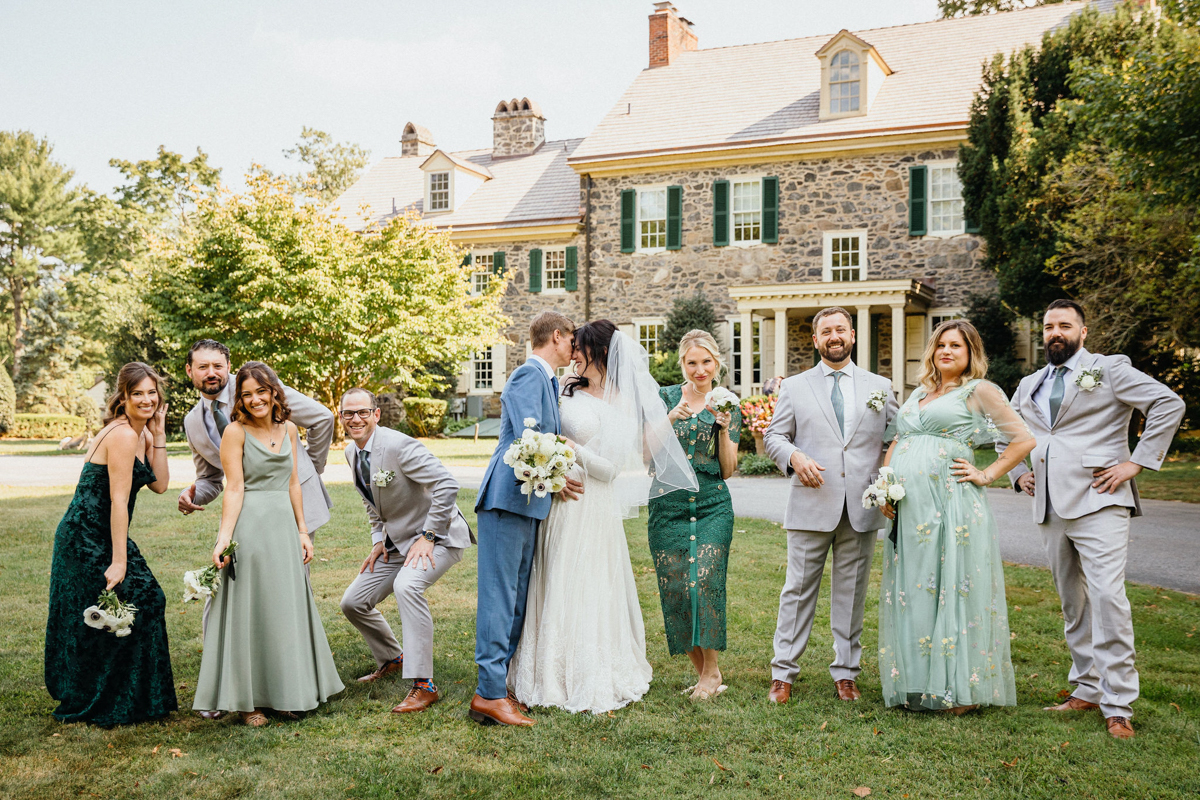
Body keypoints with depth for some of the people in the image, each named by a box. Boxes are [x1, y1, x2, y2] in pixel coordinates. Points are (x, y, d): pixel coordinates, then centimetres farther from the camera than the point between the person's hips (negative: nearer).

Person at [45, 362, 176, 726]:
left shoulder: (140, 433, 11)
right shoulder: (123, 435, -19)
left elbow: (159, 484, 6)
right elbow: (118, 501, -22)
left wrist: (158, 434, 0)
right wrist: (118, 561, -23)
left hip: (95, 536, 10)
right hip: (89, 540, -10)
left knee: (146, 600, 12)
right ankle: (96, 707, 13)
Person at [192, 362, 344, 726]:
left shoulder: (289, 430, 10)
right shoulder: (235, 432, -5)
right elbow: (234, 488, -10)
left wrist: (302, 530, 10)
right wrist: (224, 538, -18)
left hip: (284, 527, 5)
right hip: (250, 528, -5)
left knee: (286, 609, 11)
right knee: (248, 611, 1)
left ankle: (285, 693, 24)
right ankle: (248, 700, 11)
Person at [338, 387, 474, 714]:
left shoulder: (398, 445, -24)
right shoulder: (352, 452, 3)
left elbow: (447, 485, -27)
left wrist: (427, 536, -25)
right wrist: (378, 540, 6)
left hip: (437, 536, -9)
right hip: (397, 540, 9)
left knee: (406, 586, -35)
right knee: (352, 603, 8)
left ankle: (423, 685, -28)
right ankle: (391, 659, 35)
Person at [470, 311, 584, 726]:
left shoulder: (545, 379, 21)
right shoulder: (529, 374, -9)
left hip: (528, 503, 10)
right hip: (509, 499, -10)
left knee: (515, 598, 11)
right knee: (500, 595, -8)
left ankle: (498, 685, 16)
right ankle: (489, 693, -6)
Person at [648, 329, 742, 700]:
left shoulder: (728, 406, 8)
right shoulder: (664, 398, 5)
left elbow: (728, 469, 5)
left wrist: (724, 429, -9)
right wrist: (670, 419, -15)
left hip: (712, 506, -1)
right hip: (668, 505, 1)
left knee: (705, 581, -15)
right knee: (674, 587, -1)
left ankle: (711, 671, -1)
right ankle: (702, 671, 14)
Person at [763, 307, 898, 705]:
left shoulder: (880, 387, 12)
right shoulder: (794, 387, 9)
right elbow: (773, 436, 7)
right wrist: (794, 456, -13)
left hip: (862, 508, 1)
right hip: (811, 506, -1)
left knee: (852, 593, 8)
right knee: (799, 590, 1)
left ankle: (846, 674, 19)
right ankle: (783, 673, 10)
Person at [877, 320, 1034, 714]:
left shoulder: (979, 391, 2)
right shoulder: (918, 394, 21)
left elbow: (1024, 439, -2)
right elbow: (895, 444, 23)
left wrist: (986, 475, -5)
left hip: (950, 505, -6)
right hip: (907, 506, 7)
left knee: (952, 588, -4)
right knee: (911, 590, 8)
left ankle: (960, 687, 6)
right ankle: (916, 683, 17)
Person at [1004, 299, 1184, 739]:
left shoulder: (1109, 369, 0)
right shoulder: (1029, 385, 18)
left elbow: (1169, 405, -9)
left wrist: (1136, 462, -12)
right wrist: (1018, 473, 18)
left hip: (1097, 502, -6)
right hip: (1050, 507, 6)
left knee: (1106, 596, -14)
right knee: (1072, 602, 12)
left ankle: (1118, 705, -8)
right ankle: (1086, 689, 22)